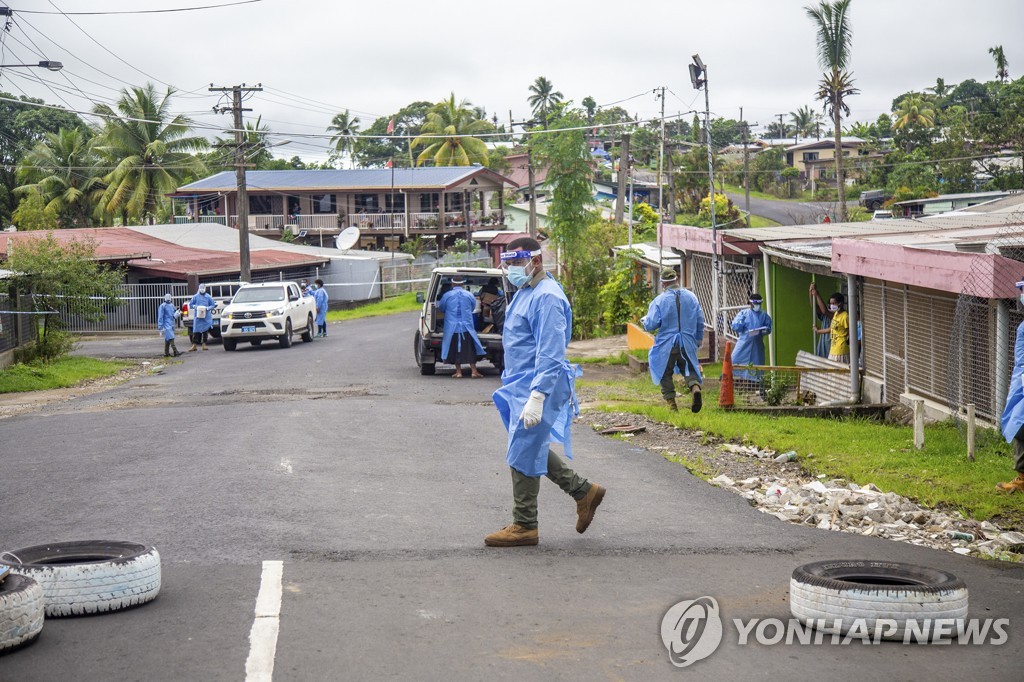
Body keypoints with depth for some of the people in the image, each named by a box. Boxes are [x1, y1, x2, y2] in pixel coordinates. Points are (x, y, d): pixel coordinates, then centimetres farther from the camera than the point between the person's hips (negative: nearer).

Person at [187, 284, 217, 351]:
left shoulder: (208, 297, 5)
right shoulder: (196, 297, 6)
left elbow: (213, 305, 8)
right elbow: (190, 304, 12)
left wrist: (207, 308, -10)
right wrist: (195, 306, -8)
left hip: (206, 317, 1)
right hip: (198, 316, -1)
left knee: (205, 331, 3)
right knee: (196, 331, -5)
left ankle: (204, 345, 12)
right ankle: (194, 345, -3)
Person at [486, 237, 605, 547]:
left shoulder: (546, 297, -18)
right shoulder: (524, 293, 14)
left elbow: (550, 354, -24)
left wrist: (536, 398, -28)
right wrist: (510, 382, 24)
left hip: (537, 387, -10)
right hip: (520, 386, 10)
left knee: (523, 455, -4)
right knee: (533, 450, 16)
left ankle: (524, 526, 6)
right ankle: (584, 491, 27)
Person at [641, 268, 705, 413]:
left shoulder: (659, 300, -10)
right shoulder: (691, 297, 2)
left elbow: (650, 325, -12)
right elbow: (700, 321, 8)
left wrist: (644, 320, 11)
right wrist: (698, 340, 22)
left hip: (667, 344, -3)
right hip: (687, 343, 3)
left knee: (665, 373, 11)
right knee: (689, 368, 13)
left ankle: (671, 403, 8)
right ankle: (695, 386, -17)